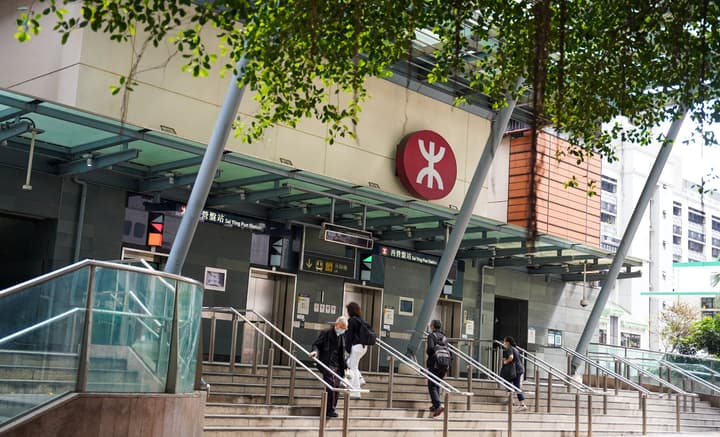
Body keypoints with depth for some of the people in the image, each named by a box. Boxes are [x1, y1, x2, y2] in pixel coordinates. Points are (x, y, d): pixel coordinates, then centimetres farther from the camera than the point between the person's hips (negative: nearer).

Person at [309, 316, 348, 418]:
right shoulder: (326, 333, -4)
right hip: (327, 364, -7)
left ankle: (332, 409, 16)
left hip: (337, 365, 7)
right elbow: (316, 344, -4)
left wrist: (344, 366, 17)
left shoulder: (342, 336, 16)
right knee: (331, 385, -17)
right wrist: (315, 351, -25)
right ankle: (329, 411, -12)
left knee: (336, 387, 6)